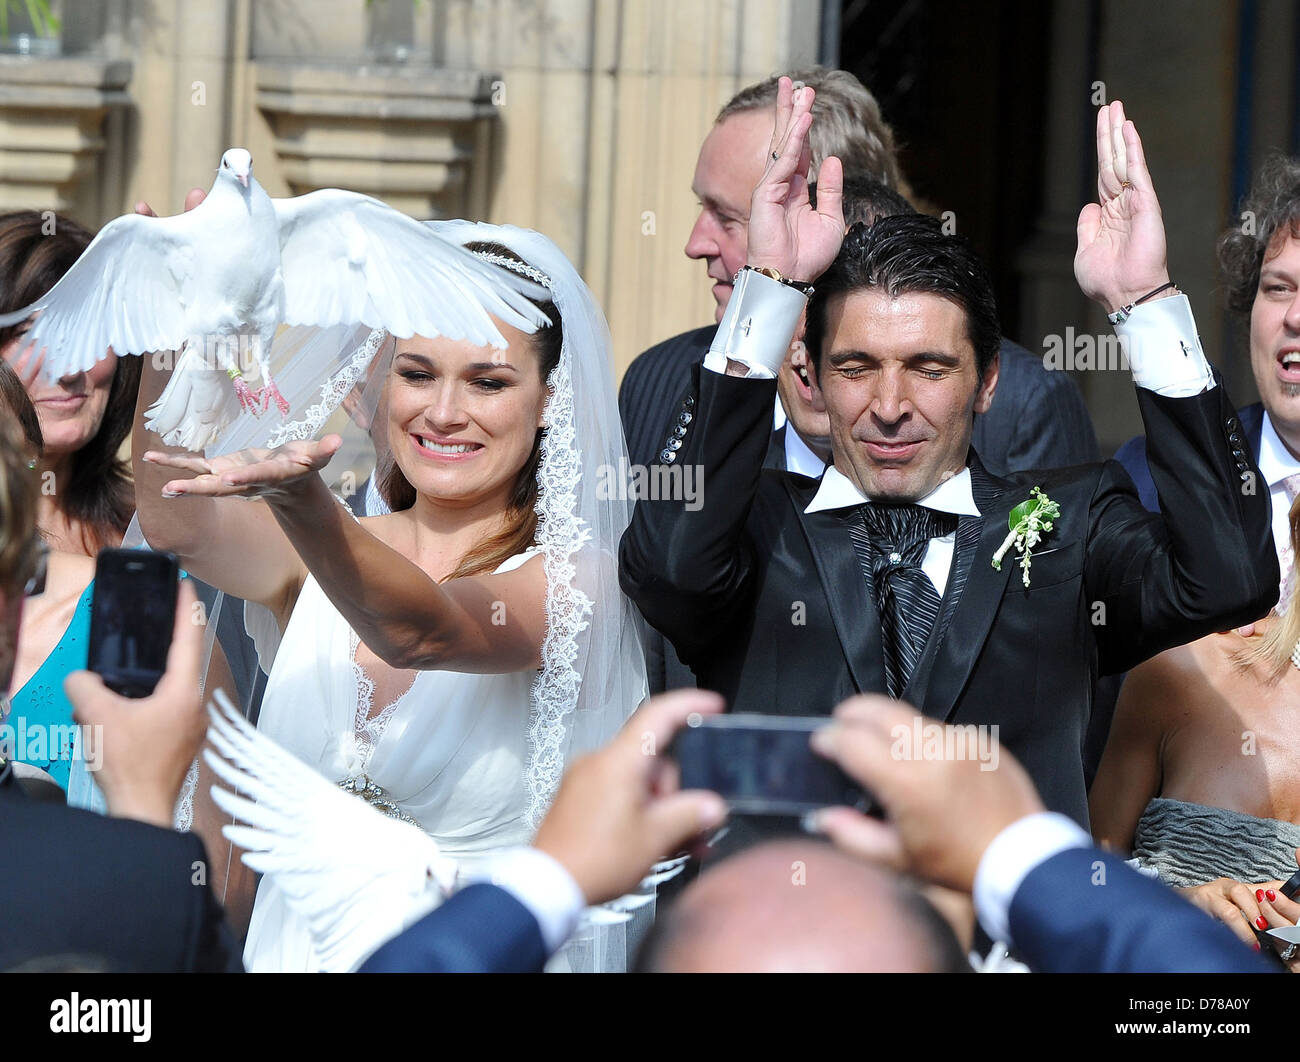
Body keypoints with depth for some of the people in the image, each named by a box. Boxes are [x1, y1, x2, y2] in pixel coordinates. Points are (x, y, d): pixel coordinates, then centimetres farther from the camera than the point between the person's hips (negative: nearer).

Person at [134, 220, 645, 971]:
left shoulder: (567, 578, -4)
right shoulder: (319, 555, 8)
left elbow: (417, 631, -22)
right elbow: (179, 527, -10)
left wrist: (299, 498, -38)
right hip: (294, 947, 3)